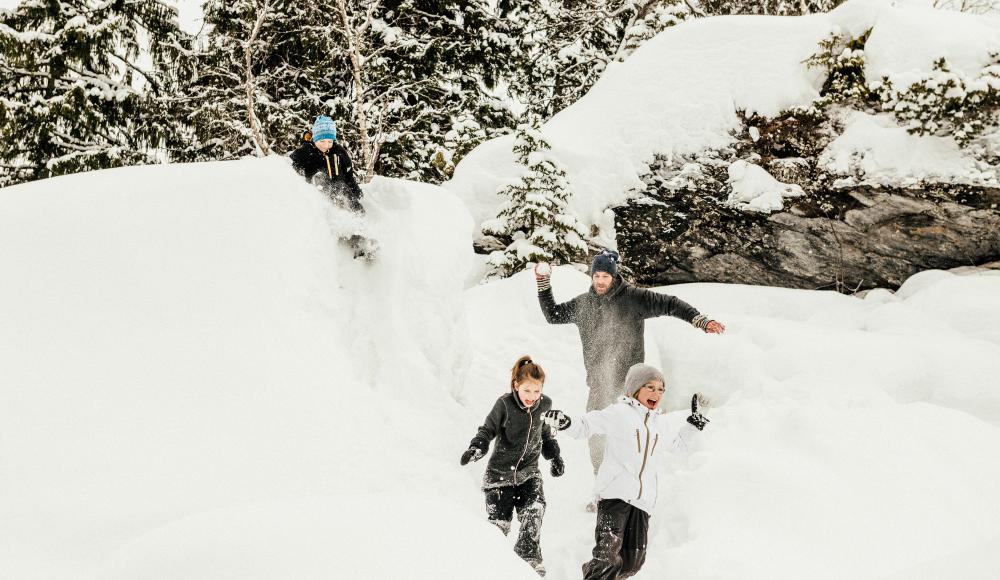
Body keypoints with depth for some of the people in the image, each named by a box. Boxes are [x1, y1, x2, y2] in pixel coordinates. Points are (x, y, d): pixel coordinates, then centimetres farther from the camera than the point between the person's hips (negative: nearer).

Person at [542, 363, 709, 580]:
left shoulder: (661, 422, 20)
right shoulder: (620, 413, 1)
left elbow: (675, 445, 38)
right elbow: (585, 425, -1)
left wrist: (692, 424, 28)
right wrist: (565, 423, -20)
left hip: (643, 500, 6)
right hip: (615, 494, -6)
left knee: (633, 561, 4)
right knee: (608, 557, -18)